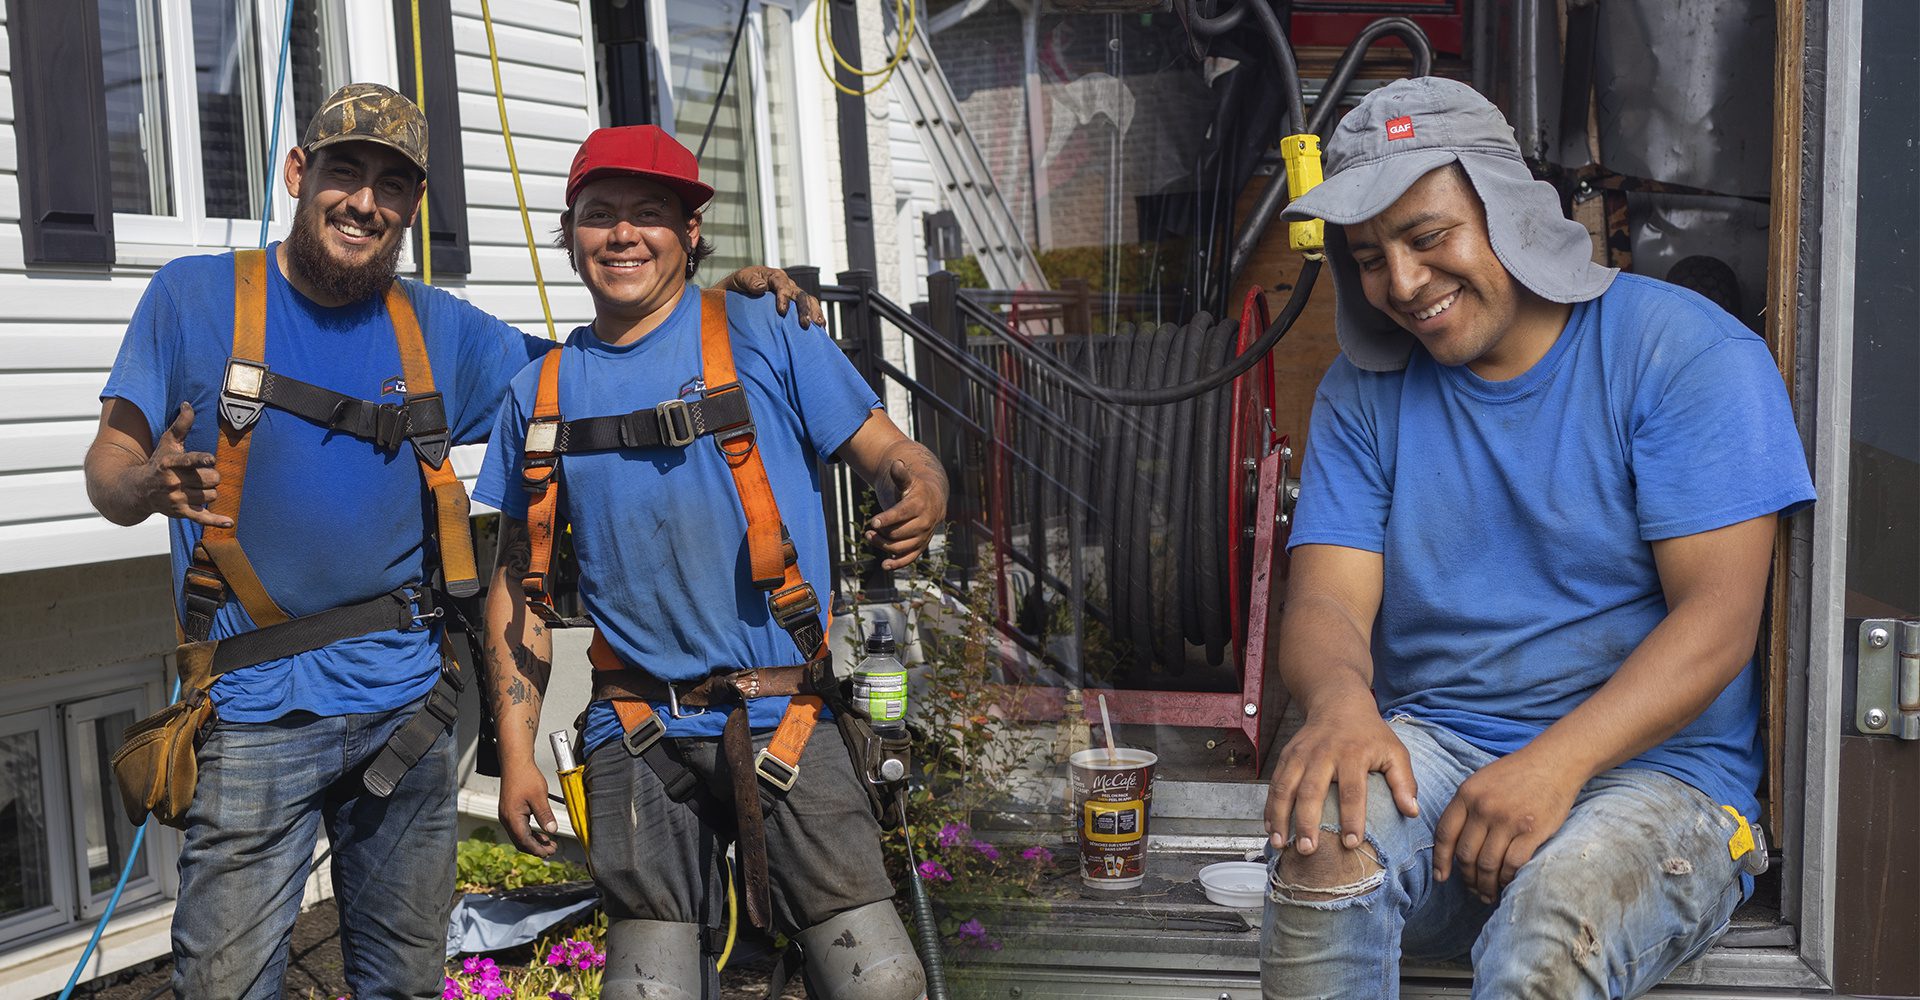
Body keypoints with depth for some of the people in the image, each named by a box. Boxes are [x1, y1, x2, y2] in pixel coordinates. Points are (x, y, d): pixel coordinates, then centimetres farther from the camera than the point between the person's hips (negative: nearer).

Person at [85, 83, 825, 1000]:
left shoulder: (440, 331, 7)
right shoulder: (193, 298, -1)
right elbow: (108, 468, 1)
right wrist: (149, 484, -24)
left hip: (404, 704, 3)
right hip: (252, 711, -3)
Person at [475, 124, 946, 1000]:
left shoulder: (762, 338, 1)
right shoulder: (543, 393, 10)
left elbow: (893, 456, 1)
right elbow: (520, 583, 14)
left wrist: (922, 495, -23)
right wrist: (516, 751, 8)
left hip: (782, 719, -2)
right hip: (639, 739, 3)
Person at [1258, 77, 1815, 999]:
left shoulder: (1686, 351, -3)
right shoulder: (1365, 390, 9)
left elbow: (1720, 614, -11)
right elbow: (1326, 600, -1)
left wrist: (1557, 760, -26)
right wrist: (1339, 701, -26)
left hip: (1651, 765, -2)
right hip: (1431, 749, 3)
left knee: (1559, 913, -35)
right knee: (1327, 830, -30)